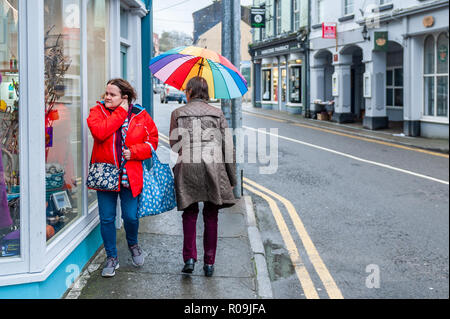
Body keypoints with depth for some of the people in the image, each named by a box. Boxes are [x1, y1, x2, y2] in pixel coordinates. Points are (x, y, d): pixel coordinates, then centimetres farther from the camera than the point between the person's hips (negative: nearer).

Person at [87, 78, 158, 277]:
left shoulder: (140, 116, 2)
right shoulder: (98, 111, 2)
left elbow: (152, 141, 6)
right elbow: (99, 131, -19)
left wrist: (134, 151, -11)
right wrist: (120, 113, -14)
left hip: (130, 176, -1)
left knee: (131, 216, 1)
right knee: (107, 218, 4)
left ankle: (133, 245, 34)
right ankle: (111, 258, 20)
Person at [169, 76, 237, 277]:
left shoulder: (178, 114, 6)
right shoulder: (217, 114, 7)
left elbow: (173, 145, 9)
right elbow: (228, 147, 5)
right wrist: (232, 179, 10)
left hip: (186, 168, 0)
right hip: (213, 167, 0)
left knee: (189, 214, 12)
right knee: (211, 216, 8)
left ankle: (189, 258, 0)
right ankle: (209, 263, 11)